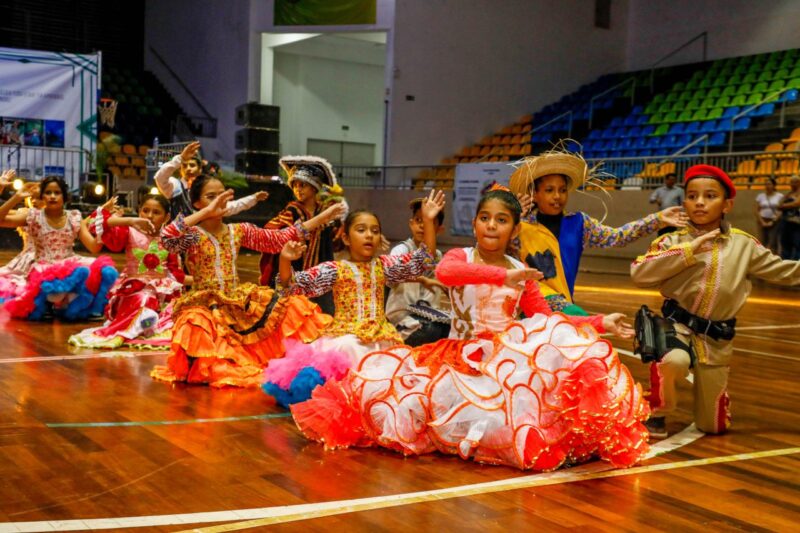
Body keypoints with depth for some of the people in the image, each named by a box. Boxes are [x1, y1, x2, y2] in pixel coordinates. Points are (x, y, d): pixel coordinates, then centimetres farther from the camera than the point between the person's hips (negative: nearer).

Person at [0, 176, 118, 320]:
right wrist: (16, 197, -15)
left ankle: (65, 305, -12)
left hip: (70, 266, 3)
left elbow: (94, 247, 1)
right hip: (42, 270, -3)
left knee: (105, 270, -27)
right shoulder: (33, 216, 3)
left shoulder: (74, 218, 7)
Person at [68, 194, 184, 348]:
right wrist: (130, 221, -24)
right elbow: (103, 226, -15)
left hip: (163, 288, 4)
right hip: (134, 288, -4)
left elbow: (175, 270, 14)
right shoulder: (130, 232, 2)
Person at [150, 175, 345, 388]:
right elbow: (166, 237, -30)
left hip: (239, 305, 6)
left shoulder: (240, 231, 8)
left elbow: (280, 239, 4)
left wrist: (322, 217, -1)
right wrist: (207, 211, -29)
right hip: (205, 308, -5)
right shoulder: (191, 234, -8)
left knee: (293, 309, -9)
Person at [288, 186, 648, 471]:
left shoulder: (522, 275, 10)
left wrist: (600, 323, -3)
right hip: (461, 356, -3)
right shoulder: (459, 258, 1)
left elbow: (547, 321, 7)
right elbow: (443, 272, -25)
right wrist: (503, 275, -34)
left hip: (507, 355, 3)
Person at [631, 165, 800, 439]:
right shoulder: (674, 241, -5)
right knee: (674, 361, -41)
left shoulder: (744, 245, 1)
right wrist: (687, 252, -20)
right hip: (678, 326, -2)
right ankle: (658, 412, -8)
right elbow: (639, 273, -18)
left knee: (713, 426, 10)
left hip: (717, 339, 3)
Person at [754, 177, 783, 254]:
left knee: (772, 243, -11)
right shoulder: (760, 196, 8)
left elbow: (781, 211, -2)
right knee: (764, 242, -1)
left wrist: (772, 221, -11)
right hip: (763, 221, 2)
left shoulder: (779, 196, 2)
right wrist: (762, 222, -5)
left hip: (775, 222, -2)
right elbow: (757, 210, 6)